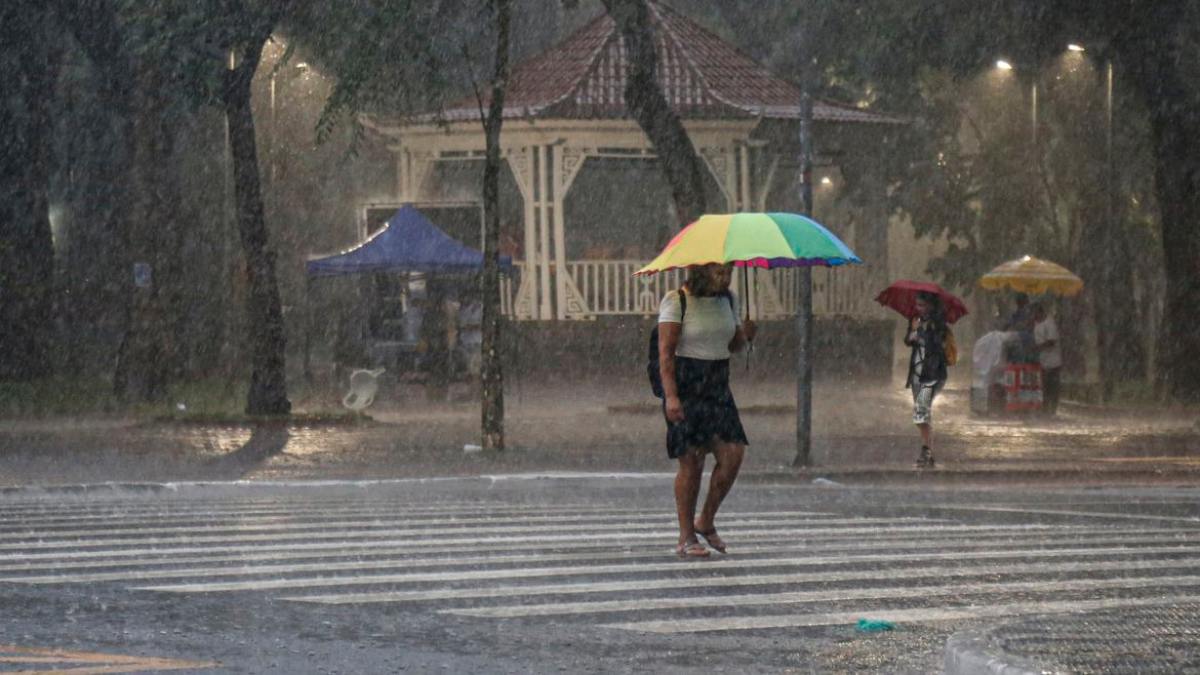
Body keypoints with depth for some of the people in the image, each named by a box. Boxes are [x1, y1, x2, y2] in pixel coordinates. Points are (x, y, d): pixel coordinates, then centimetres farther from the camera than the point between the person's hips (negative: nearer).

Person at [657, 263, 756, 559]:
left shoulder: (728, 300, 10)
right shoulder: (676, 302, -9)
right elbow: (666, 353, -13)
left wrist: (745, 335, -3)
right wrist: (671, 396, -22)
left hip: (718, 387, 6)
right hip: (686, 388, -6)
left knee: (732, 455, -7)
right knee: (691, 463, -6)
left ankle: (706, 521, 12)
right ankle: (686, 539, 3)